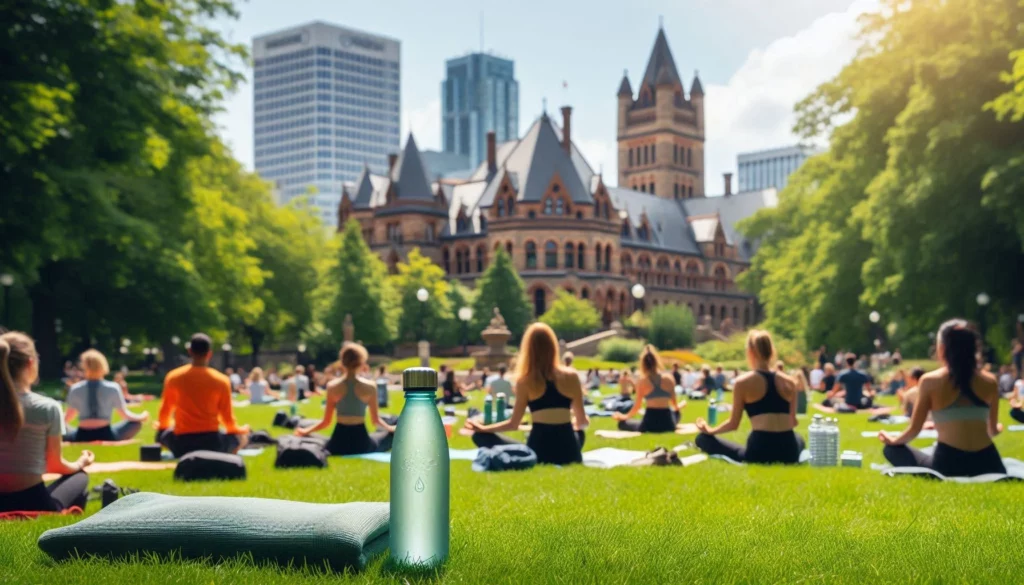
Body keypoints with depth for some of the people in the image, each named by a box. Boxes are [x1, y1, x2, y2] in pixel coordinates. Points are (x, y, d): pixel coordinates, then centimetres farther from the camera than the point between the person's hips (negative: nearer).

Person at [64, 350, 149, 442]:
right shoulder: (112, 388, -3)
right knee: (136, 423, 17)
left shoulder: (75, 389, 1)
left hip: (82, 437, 1)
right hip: (106, 436, -1)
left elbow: (68, 417, 10)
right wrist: (141, 417, 24)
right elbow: (124, 413, 5)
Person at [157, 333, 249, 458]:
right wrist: (241, 429, 20)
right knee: (242, 435, 26)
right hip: (211, 443, -1)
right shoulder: (221, 380, -7)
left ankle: (186, 455, 16)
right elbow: (228, 419, -2)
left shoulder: (173, 377, -2)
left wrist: (163, 425, 33)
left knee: (162, 432, 32)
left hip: (182, 445, 1)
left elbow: (165, 413, 10)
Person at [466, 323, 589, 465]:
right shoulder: (570, 377, 3)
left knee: (480, 436, 9)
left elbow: (513, 424, 3)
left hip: (539, 452, -2)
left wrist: (482, 428, 18)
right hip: (568, 453, 3)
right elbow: (582, 422, 10)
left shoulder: (525, 381, 1)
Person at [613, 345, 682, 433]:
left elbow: (637, 407, -2)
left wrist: (624, 416, 15)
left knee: (622, 423, 20)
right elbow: (674, 403, 8)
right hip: (668, 423, 2)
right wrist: (677, 407, 32)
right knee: (676, 412, 39)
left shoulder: (642, 381, -4)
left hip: (650, 424, -1)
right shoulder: (668, 379, -1)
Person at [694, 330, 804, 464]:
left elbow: (734, 424, 6)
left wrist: (710, 430, 25)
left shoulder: (743, 383, 1)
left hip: (759, 453, -3)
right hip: (789, 453, 3)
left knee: (703, 438, 11)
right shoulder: (789, 382, 10)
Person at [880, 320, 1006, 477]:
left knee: (892, 449, 18)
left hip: (948, 467, -3)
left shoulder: (930, 381, -2)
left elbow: (914, 429, 6)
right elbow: (993, 430, 18)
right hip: (987, 467, 3)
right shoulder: (989, 381, 6)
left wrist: (892, 439, 27)